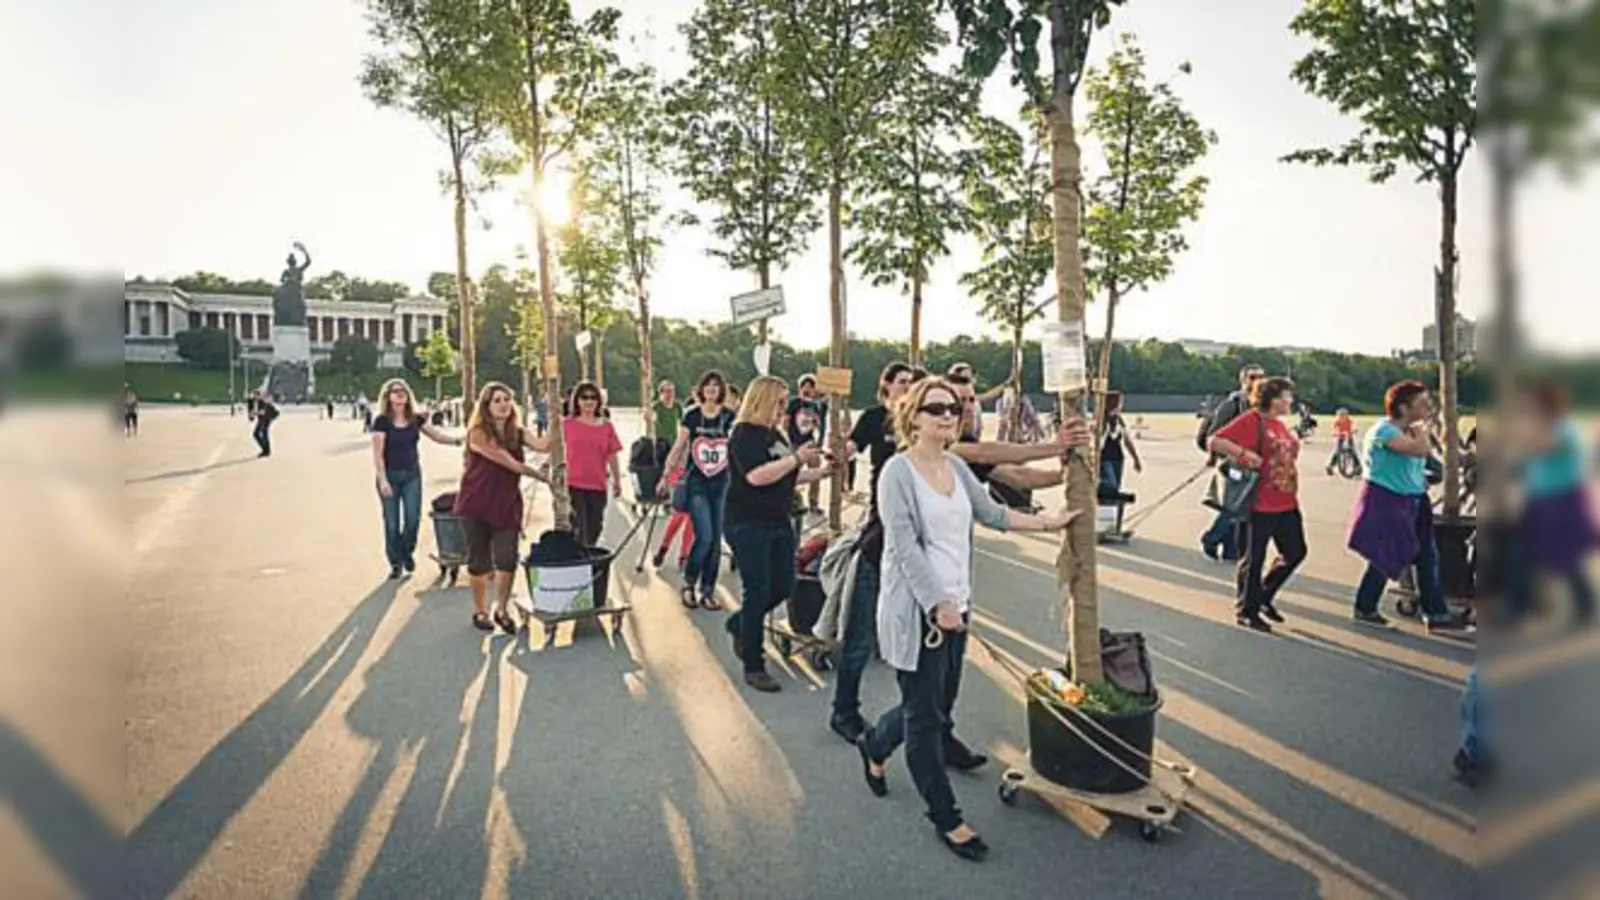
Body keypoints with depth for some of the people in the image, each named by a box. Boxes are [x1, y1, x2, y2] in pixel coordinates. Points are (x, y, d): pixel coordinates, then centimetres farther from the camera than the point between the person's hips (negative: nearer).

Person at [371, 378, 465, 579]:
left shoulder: (416, 419, 3)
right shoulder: (382, 421, -10)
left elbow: (436, 436, 5)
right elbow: (378, 454, -12)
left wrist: (457, 440, -12)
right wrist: (382, 480, -18)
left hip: (412, 474, 3)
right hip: (390, 475, -3)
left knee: (413, 518, -2)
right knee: (392, 522, 3)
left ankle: (408, 553, 24)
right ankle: (395, 563, 17)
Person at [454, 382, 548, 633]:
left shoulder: (517, 432, 4)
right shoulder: (478, 433, -14)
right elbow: (511, 464, -18)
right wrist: (545, 477, -15)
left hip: (507, 505, 4)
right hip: (476, 506, -4)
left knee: (508, 560, -4)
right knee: (479, 561, 7)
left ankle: (502, 610, 15)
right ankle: (480, 612, 25)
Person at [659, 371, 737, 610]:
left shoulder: (730, 417, 2)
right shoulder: (691, 416, 0)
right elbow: (678, 448, 6)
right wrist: (665, 478, 7)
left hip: (722, 483, 2)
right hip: (696, 483, -2)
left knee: (716, 540, 5)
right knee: (704, 536, -12)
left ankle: (707, 591, 17)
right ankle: (688, 583, 9)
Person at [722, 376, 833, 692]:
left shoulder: (776, 434, 13)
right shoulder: (744, 434, -13)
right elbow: (757, 476, -27)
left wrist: (819, 473, 12)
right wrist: (796, 458, -22)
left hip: (779, 522, 8)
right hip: (748, 525, -8)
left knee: (783, 587, 10)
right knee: (758, 592, -3)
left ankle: (739, 624, 36)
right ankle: (753, 667, 10)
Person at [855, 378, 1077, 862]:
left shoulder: (956, 467, 9)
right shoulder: (898, 471, -14)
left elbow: (993, 513, 17)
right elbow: (905, 547, -18)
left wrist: (1050, 522, 14)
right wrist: (939, 603, -20)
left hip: (955, 605, 8)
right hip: (917, 609, -8)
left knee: (939, 706, 18)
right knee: (926, 716, 5)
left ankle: (875, 745, 45)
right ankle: (946, 817, 20)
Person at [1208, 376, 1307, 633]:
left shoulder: (1281, 425, 13)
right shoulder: (1251, 421, -12)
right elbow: (1215, 442, -19)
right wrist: (1244, 453, -30)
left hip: (1286, 504, 8)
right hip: (1259, 505, -8)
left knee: (1295, 552, 13)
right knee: (1253, 559, 4)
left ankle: (1264, 596, 32)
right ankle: (1247, 611, 20)